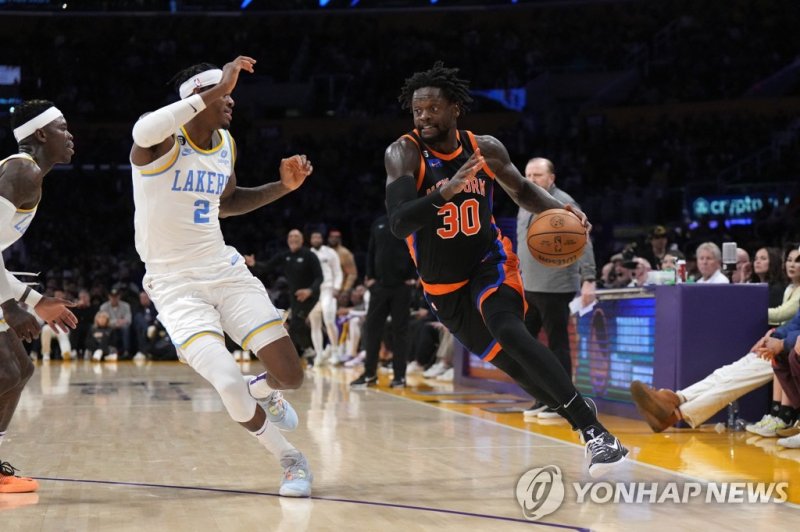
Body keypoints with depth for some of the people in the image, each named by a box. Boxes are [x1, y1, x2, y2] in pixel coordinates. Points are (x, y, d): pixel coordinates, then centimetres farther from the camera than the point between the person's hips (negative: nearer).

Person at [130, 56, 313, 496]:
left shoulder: (226, 144, 6)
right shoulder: (163, 142, -17)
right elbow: (143, 131, -43)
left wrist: (282, 187, 9)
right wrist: (213, 92, -40)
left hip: (225, 269, 6)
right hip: (174, 282, -6)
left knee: (291, 375, -1)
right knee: (229, 385, -21)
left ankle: (263, 390, 38)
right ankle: (290, 460, 5)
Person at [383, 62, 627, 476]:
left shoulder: (485, 149, -8)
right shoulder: (404, 154, -17)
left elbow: (522, 190, 12)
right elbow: (398, 223, -30)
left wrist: (559, 209, -8)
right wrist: (444, 193, -46)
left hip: (491, 263, -1)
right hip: (444, 286, 1)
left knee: (508, 330, -29)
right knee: (510, 362, 5)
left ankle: (597, 433, -34)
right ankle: (582, 421, 27)